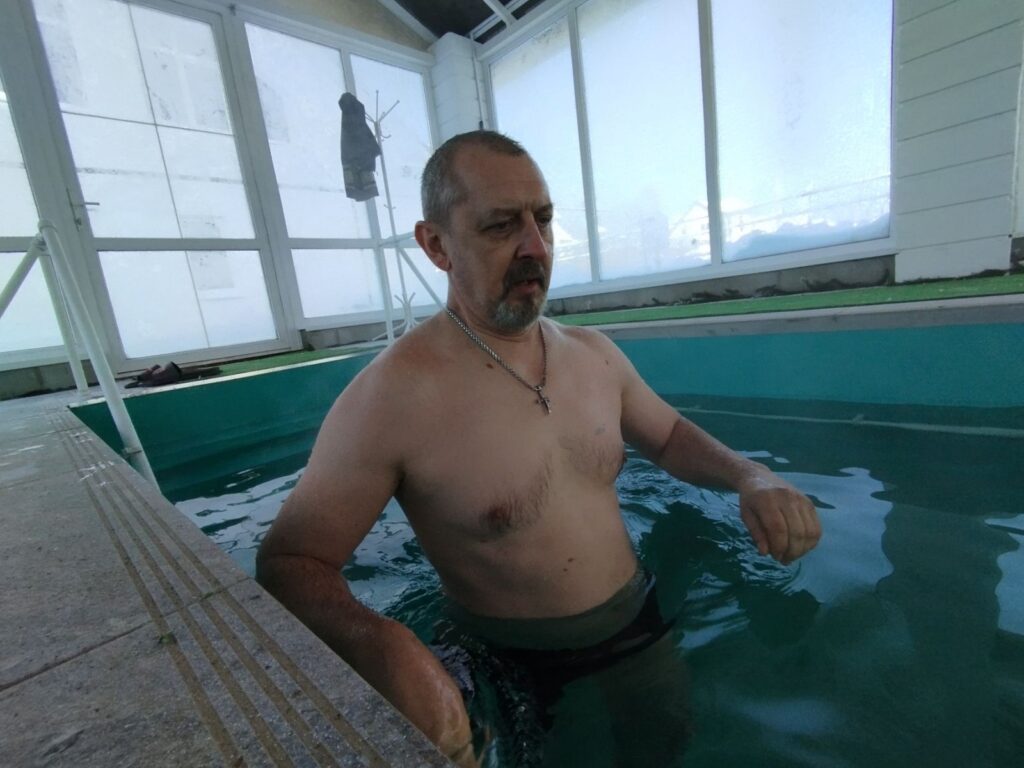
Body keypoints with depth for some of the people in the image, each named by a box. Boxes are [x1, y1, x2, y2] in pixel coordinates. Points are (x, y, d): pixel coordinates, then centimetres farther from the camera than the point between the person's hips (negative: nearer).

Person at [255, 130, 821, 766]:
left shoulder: (595, 353, -5)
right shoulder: (390, 399, -26)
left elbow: (669, 434, 10)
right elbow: (288, 562, -18)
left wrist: (748, 477, -10)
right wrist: (382, 646, -38)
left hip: (639, 622, 5)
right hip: (522, 671, -4)